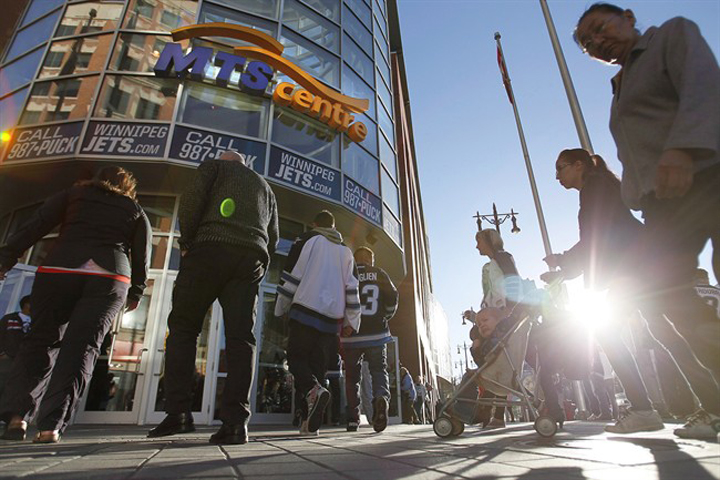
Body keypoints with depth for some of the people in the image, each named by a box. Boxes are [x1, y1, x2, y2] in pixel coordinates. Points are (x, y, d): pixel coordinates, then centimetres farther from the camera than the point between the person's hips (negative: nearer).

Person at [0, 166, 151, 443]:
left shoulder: (74, 194, 22)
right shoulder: (135, 211, 22)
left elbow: (35, 226, 9)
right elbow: (142, 256, 14)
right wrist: (136, 293, 22)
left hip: (59, 270, 1)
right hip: (110, 277, 0)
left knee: (41, 342, 11)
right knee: (80, 349, -1)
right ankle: (51, 427, -8)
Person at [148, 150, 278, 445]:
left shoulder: (213, 166, 20)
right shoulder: (265, 187, 32)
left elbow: (191, 199, -1)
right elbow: (272, 237, 22)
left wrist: (186, 243, 5)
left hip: (210, 248, -3)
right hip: (252, 258, 4)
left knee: (183, 327, 5)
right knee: (240, 337, -2)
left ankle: (178, 412, -2)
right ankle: (236, 421, -9)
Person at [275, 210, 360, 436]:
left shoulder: (306, 240, 6)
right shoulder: (346, 251, 19)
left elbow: (291, 276, 0)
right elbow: (352, 288, 14)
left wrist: (282, 310, 8)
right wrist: (351, 322, 15)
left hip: (304, 312, -4)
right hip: (332, 318, 4)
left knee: (296, 357, 4)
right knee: (318, 365, 9)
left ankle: (314, 390, -24)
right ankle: (311, 423, 6)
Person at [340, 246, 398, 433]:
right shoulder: (379, 274, 6)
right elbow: (393, 297, 1)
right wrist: (385, 317, 18)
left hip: (351, 334, 0)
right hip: (377, 333, 0)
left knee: (352, 375, 12)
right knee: (379, 369, 9)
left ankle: (353, 419, 12)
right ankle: (382, 396, -22)